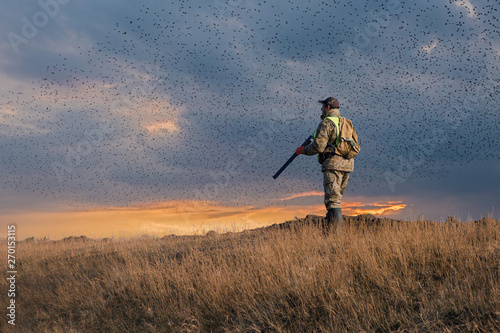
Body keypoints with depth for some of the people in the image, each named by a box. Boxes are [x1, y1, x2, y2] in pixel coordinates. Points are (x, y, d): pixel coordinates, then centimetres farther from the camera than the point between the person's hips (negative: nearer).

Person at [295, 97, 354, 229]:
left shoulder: (326, 123, -7)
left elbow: (318, 146, -14)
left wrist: (302, 150, 3)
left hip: (333, 164, -8)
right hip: (347, 164, 8)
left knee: (333, 199, -8)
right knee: (336, 197, 16)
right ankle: (330, 225, 18)